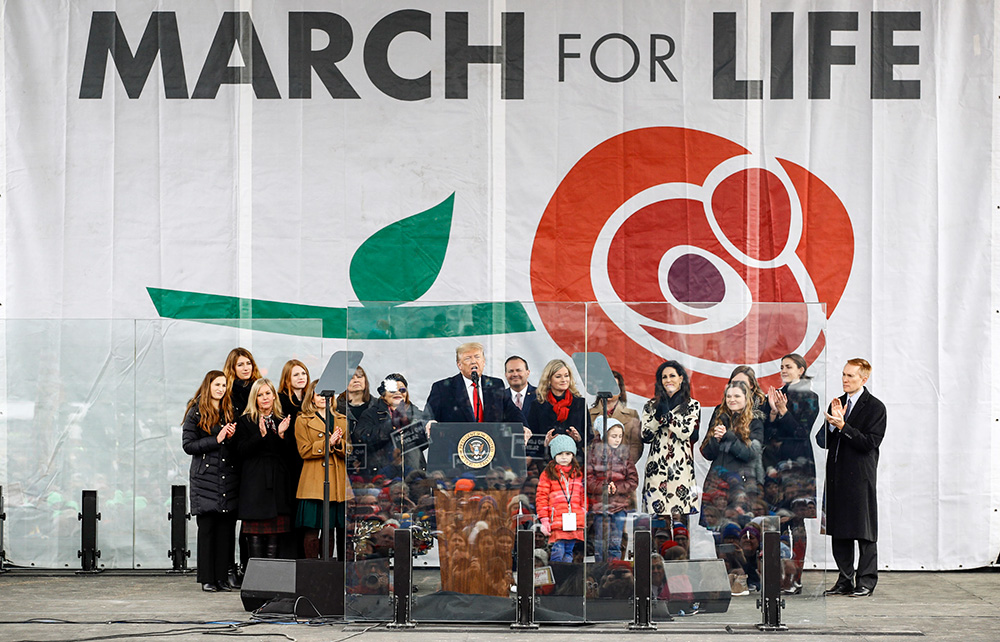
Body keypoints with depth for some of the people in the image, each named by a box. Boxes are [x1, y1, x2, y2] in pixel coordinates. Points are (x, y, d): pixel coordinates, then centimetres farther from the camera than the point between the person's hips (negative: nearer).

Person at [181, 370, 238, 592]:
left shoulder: (230, 411, 15)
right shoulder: (196, 413, 2)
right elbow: (188, 445, -5)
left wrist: (232, 438, -3)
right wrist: (216, 440, -11)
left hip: (229, 476, 4)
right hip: (205, 478, -4)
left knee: (227, 528, 0)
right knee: (206, 527, -3)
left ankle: (223, 577, 5)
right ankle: (207, 578, 1)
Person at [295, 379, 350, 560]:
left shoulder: (342, 420, 18)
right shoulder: (303, 421, 7)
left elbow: (350, 451, 13)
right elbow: (304, 451, -3)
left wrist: (339, 444, -8)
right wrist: (328, 443, -13)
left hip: (339, 484, 4)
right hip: (314, 483, -3)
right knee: (312, 530, -8)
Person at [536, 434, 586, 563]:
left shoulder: (578, 474, 16)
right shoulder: (548, 474, 5)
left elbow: (584, 496, 22)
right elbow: (541, 497, 2)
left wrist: (585, 515, 16)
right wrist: (544, 520, -4)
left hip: (575, 522, 4)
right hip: (557, 522, -4)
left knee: (569, 552, 6)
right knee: (558, 551, -13)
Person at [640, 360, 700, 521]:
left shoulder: (692, 405, 8)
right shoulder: (651, 405, 13)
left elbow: (685, 433, -7)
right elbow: (645, 437, 4)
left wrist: (667, 413, -9)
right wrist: (659, 414, -8)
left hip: (681, 466, -1)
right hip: (657, 466, 1)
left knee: (682, 514, -5)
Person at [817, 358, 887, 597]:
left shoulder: (875, 407, -4)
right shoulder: (837, 403, 14)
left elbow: (870, 443, -14)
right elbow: (823, 442, 10)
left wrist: (843, 426, -18)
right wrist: (832, 423, -8)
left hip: (861, 477, -6)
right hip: (837, 476, 6)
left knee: (865, 533, -1)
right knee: (839, 531, 8)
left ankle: (866, 581, 5)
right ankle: (845, 581, 16)